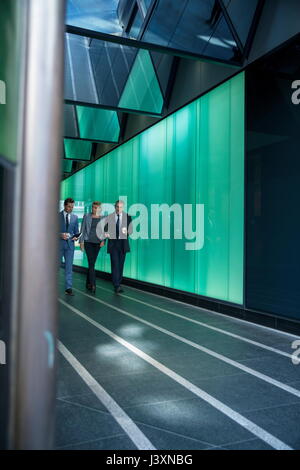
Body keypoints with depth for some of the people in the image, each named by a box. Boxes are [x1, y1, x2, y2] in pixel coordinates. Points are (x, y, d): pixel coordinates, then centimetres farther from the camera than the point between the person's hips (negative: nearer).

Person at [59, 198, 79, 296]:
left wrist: (76, 237, -7)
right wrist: (60, 235, -16)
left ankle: (68, 288, 3)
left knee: (69, 267, 0)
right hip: (59, 244, -2)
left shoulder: (75, 217, 10)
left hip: (70, 244, 2)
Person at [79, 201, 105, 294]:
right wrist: (81, 242, -2)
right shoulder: (86, 216, 1)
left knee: (92, 263, 9)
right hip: (88, 242, -2)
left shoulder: (103, 218, 6)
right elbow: (82, 229, 3)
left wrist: (103, 240, -6)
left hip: (97, 243, 3)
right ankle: (93, 285, -16)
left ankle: (88, 283, 23)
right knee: (91, 263, -12)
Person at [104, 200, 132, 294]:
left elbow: (130, 230, 0)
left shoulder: (127, 217, 3)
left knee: (120, 265, 7)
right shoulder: (109, 217, 3)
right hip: (113, 243, -1)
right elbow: (106, 228, 4)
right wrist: (106, 233, -18)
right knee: (115, 264, -9)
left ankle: (118, 284, 20)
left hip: (123, 244, 2)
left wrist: (126, 231, -22)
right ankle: (117, 286, -11)